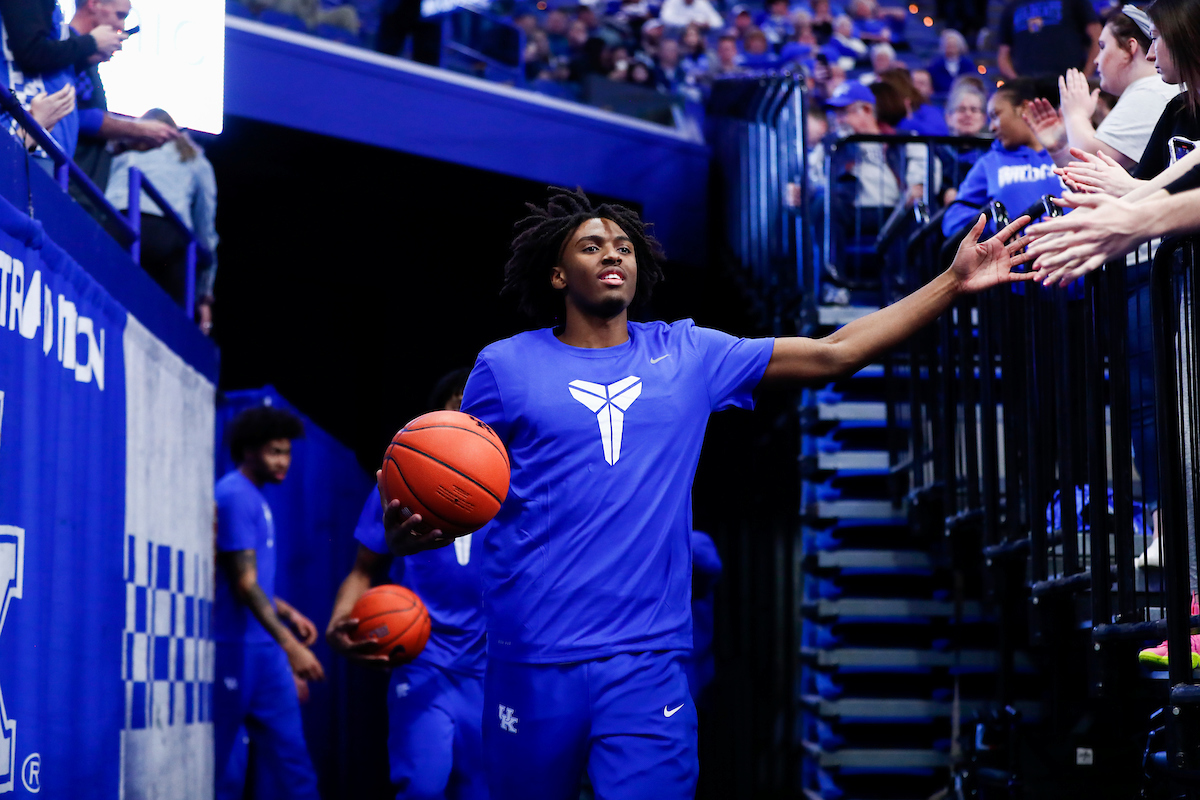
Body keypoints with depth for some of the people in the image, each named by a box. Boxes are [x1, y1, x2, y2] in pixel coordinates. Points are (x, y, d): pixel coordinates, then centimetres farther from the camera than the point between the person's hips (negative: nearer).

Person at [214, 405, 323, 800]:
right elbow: (243, 583, -20)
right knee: (226, 766, -2)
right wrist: (290, 644, -24)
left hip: (263, 648, 9)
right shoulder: (236, 497, -14)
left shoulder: (256, 498, 15)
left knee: (292, 757, 6)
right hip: (237, 648, -9)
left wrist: (288, 613, 15)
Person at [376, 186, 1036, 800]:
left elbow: (833, 354, 9)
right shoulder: (505, 366, 4)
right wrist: (409, 530, -19)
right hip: (531, 662, -1)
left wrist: (952, 283, 3)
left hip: (647, 661, 1)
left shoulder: (689, 355, 9)